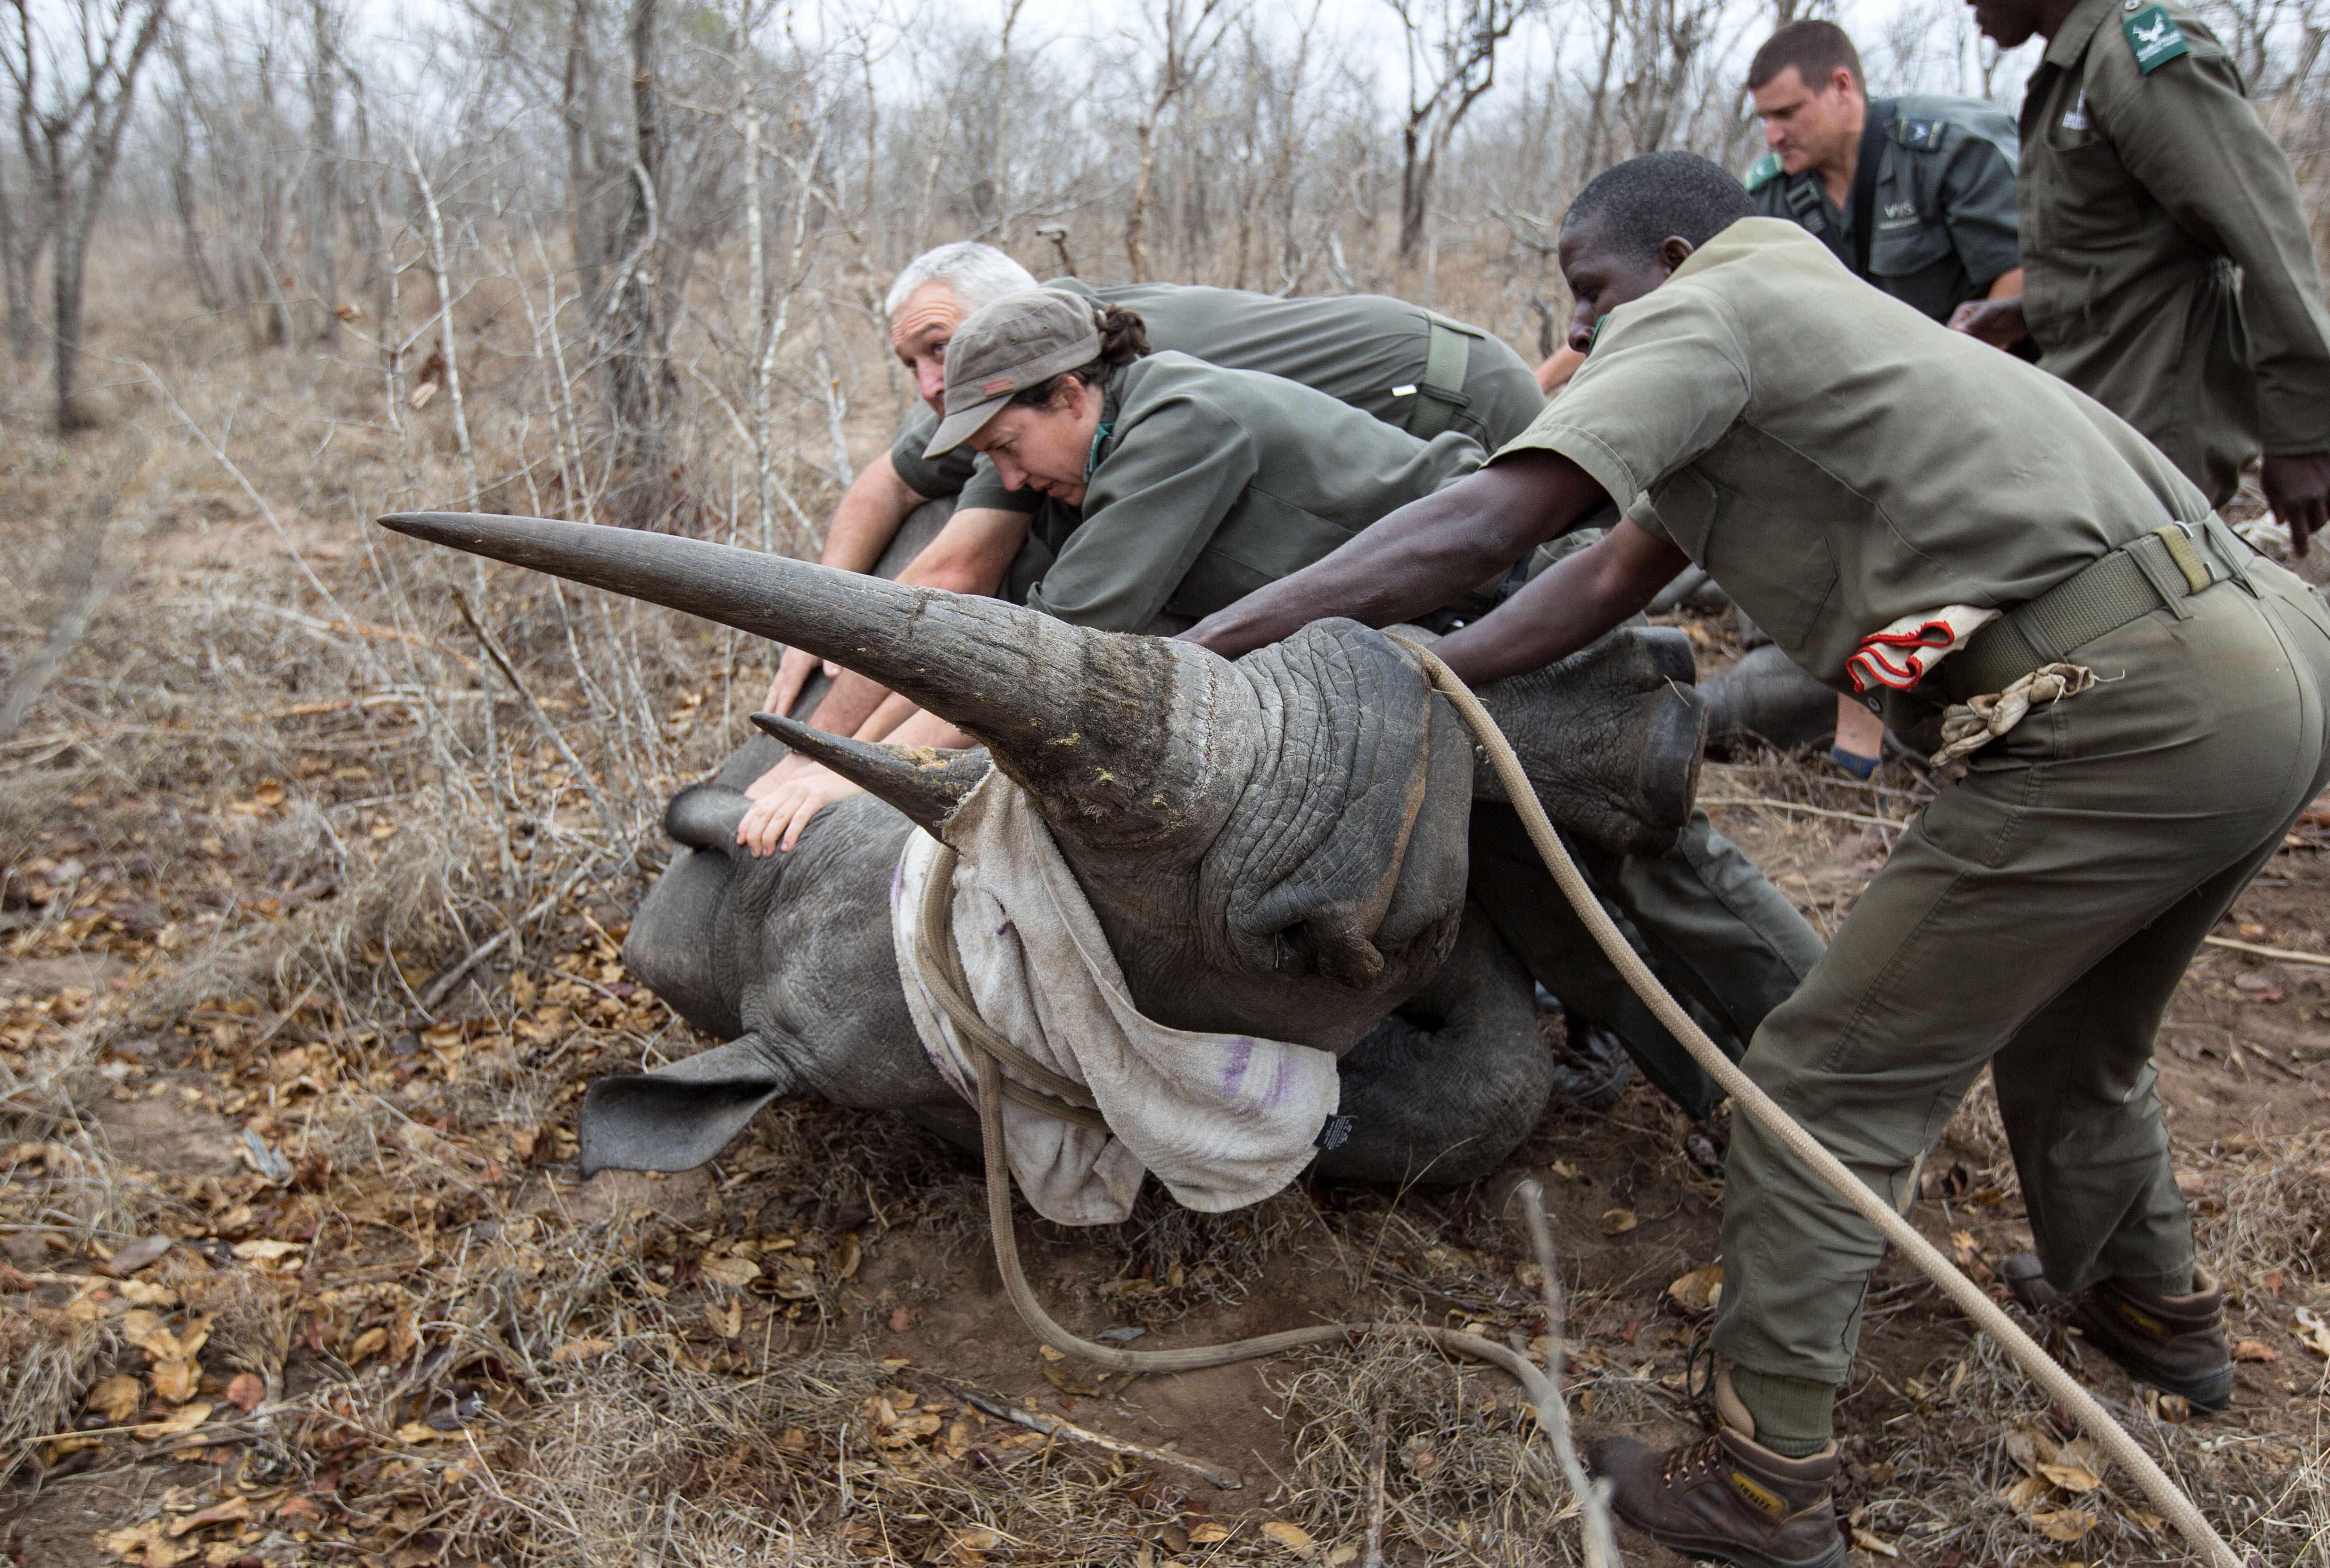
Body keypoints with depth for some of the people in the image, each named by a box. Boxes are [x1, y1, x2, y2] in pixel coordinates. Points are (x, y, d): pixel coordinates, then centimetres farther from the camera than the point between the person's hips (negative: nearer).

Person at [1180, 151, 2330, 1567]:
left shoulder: (1701, 311, -4)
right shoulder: (1788, 334, 24)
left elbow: (1480, 527, -17)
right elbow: (1615, 578, 18)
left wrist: (1199, 643, -14)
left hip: (2135, 710, -10)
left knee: (1831, 1082, -1)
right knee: (2069, 1039, 31)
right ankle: (2158, 1311, 55)